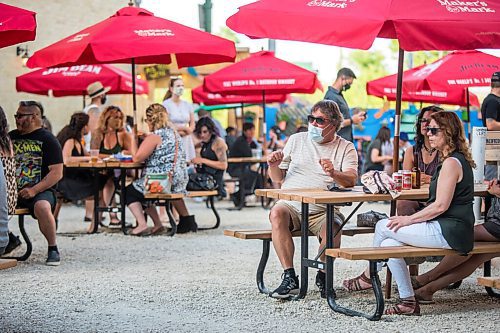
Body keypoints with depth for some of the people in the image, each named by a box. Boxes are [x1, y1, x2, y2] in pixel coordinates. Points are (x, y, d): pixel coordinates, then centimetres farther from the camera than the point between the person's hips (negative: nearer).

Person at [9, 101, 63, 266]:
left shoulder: (47, 139, 1)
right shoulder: (11, 137, 17)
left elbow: (57, 173, -6)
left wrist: (34, 190, -17)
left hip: (41, 191, -5)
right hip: (13, 191, 5)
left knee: (42, 207, -36)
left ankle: (53, 248, -15)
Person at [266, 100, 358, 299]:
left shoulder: (345, 148, 9)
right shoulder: (296, 140, 17)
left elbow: (351, 180, -7)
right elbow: (278, 179, 19)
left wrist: (333, 173, -28)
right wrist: (273, 165, -4)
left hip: (323, 210, -2)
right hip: (291, 205, 2)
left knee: (332, 228, -34)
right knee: (277, 213, -32)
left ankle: (323, 276, -6)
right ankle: (290, 278, -28)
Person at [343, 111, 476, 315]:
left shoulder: (451, 163, -15)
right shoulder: (458, 160, 17)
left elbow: (440, 206, -20)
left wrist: (409, 219, -10)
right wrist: (412, 219, 14)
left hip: (449, 233, -10)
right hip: (451, 231, 10)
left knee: (383, 227, -3)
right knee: (389, 243, 5)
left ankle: (368, 276, 16)